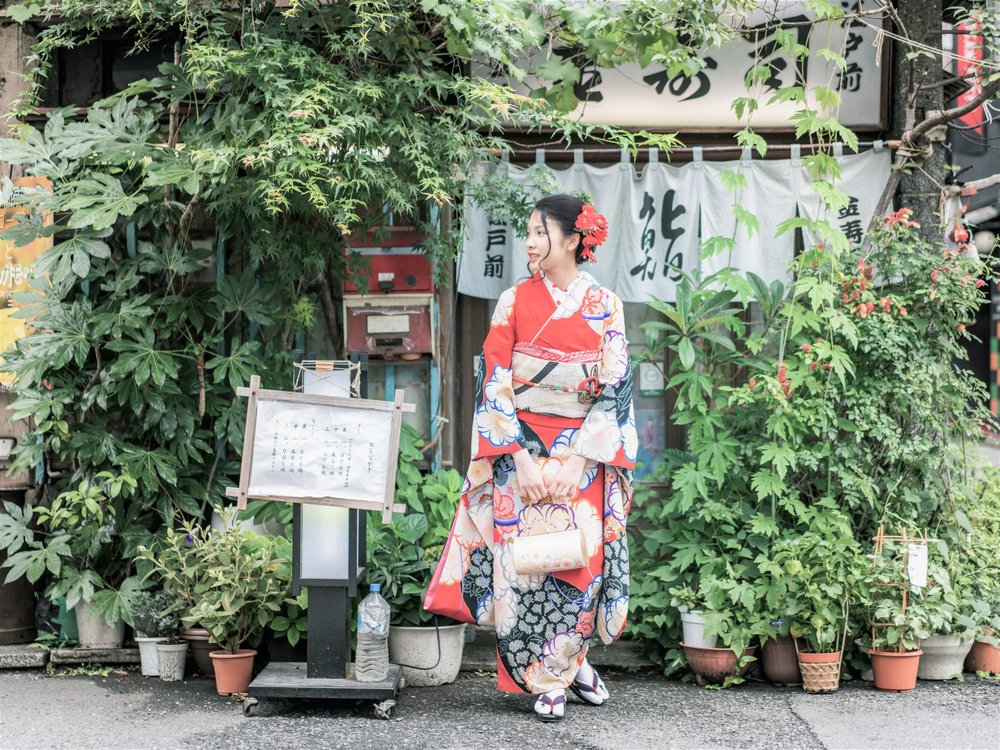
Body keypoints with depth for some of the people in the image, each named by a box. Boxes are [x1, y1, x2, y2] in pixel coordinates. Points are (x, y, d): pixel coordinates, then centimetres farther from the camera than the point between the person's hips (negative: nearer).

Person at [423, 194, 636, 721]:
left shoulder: (605, 306, 2)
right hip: (519, 451, 0)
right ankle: (549, 679, 12)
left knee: (579, 558, 0)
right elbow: (495, 385, -2)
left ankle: (564, 663, 22)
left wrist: (576, 460, -12)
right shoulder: (514, 302, 3)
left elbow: (614, 390, -2)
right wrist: (522, 458, -12)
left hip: (584, 457, 0)